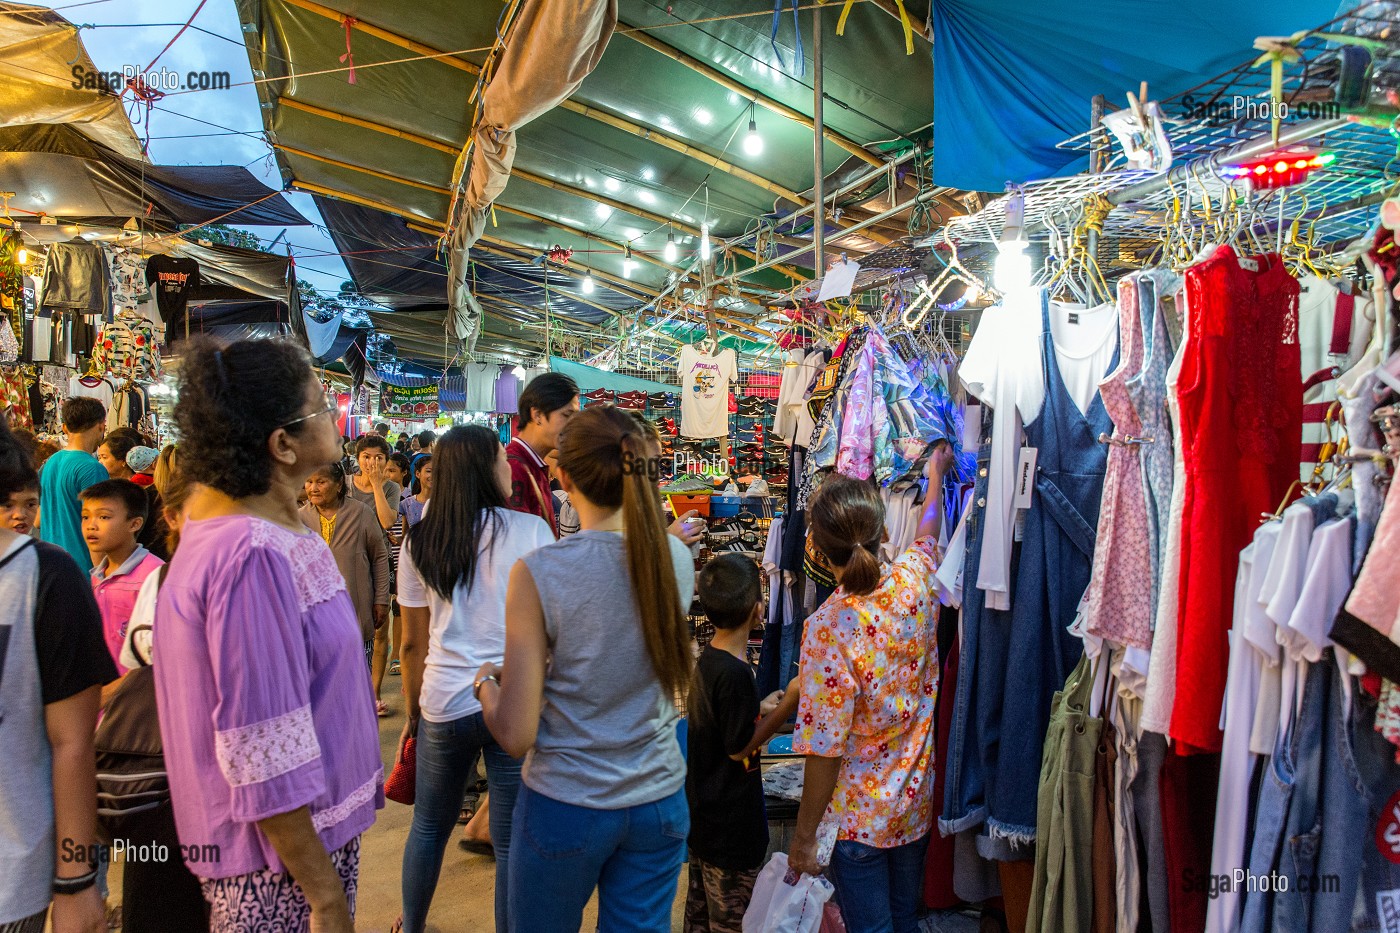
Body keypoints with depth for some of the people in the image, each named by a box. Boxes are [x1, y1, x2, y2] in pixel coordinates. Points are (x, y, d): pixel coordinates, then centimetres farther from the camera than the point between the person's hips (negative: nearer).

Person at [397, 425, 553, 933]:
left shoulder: (420, 540, 2)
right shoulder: (530, 530, -6)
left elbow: (412, 643, 6)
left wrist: (413, 714, 17)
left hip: (444, 704, 3)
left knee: (429, 828, 23)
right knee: (512, 843, 7)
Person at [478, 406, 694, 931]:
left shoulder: (538, 573, -19)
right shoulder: (677, 558, -7)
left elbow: (516, 736, -16)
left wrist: (486, 682, 4)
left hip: (565, 808, -3)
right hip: (659, 799, 3)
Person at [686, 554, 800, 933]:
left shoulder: (707, 659, 0)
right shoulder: (735, 673, -27)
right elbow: (739, 748, -19)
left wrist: (763, 709, 9)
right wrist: (788, 705, -18)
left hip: (701, 807, 9)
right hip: (730, 822, -9)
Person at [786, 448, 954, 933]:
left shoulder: (828, 628, -28)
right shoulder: (915, 582, -13)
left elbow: (825, 751, -23)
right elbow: (928, 531, 13)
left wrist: (803, 838, -10)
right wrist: (936, 473, 32)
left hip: (859, 817, -5)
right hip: (918, 804, 6)